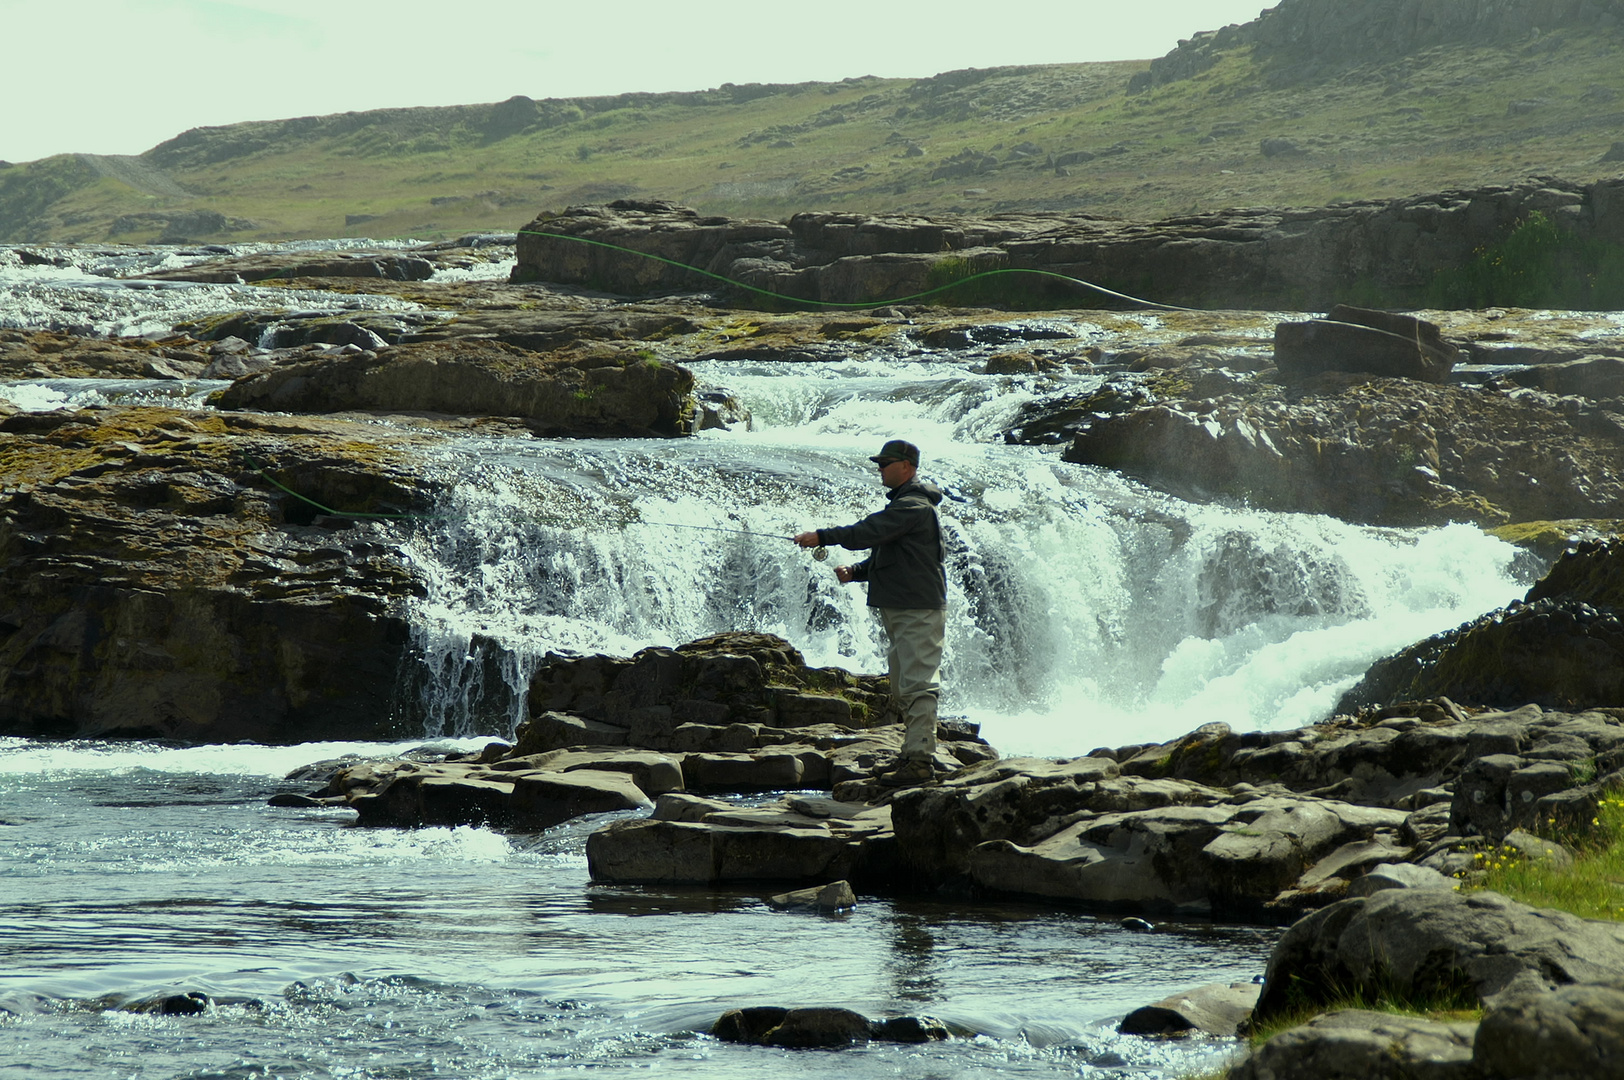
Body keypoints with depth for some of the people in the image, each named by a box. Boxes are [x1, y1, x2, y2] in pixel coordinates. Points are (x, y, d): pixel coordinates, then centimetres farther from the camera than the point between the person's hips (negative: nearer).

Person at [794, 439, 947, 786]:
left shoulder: (912, 506, -14)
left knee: (917, 686, -14)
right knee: (902, 690, 13)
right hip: (899, 609, 11)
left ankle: (920, 759, -17)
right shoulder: (904, 503, 21)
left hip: (919, 611, -11)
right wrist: (855, 572, 10)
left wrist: (821, 536, -16)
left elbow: (869, 532, -23)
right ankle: (914, 756, 18)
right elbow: (884, 555, 27)